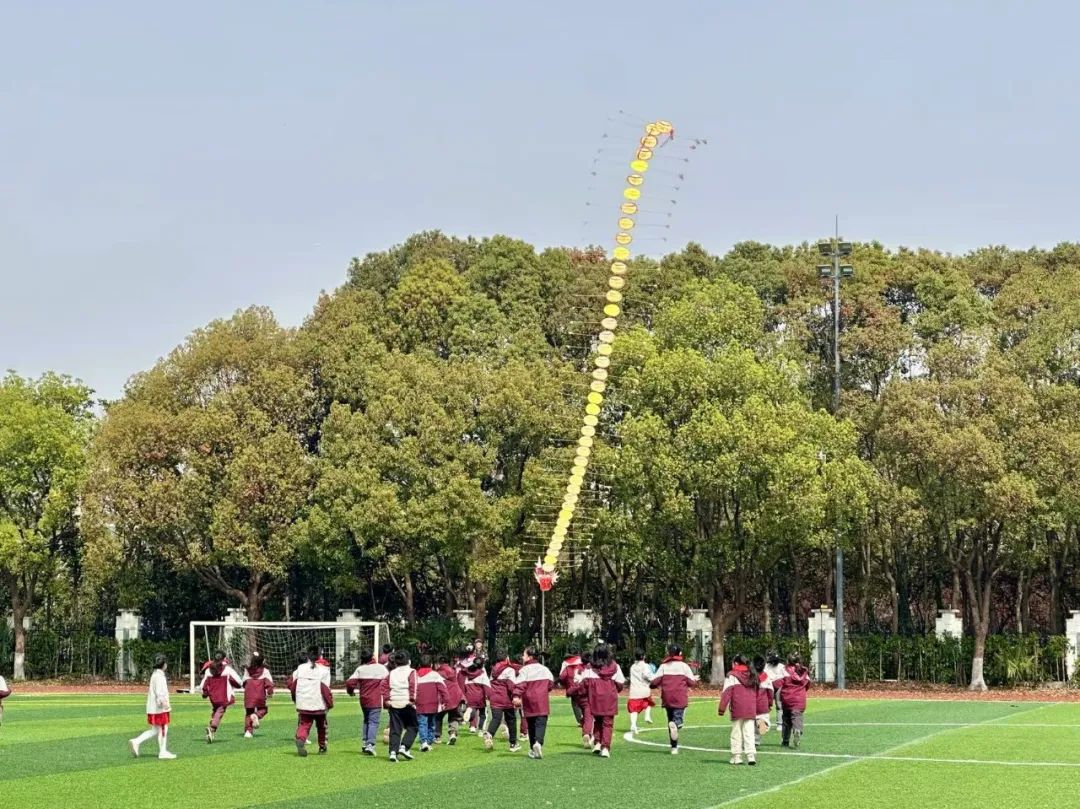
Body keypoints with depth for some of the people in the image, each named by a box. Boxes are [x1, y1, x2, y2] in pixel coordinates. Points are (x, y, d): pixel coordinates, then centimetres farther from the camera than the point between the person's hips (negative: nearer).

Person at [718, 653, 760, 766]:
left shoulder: (732, 676, -4)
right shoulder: (752, 675, 13)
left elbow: (726, 693, -7)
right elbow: (756, 692, 19)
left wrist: (722, 708, -4)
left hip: (737, 709, -4)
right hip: (751, 709, 4)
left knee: (736, 733, 5)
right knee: (749, 733, 4)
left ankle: (736, 756, 4)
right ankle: (751, 755, -8)